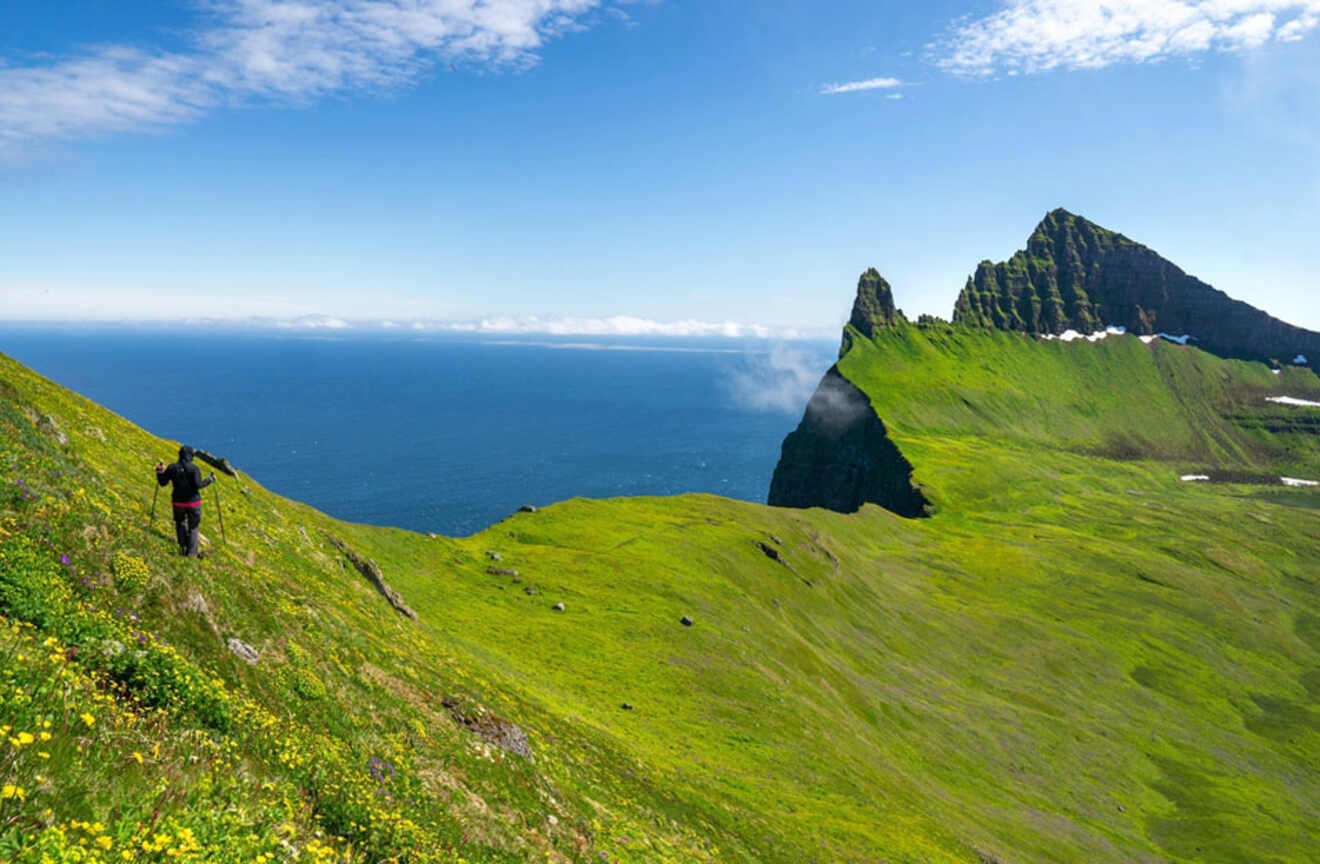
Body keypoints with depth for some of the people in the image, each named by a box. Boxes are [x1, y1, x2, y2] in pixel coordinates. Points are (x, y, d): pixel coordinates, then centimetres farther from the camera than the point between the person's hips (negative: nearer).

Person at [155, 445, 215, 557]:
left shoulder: (172, 468, -3)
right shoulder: (193, 468, -13)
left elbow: (162, 482, 3)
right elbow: (198, 484, -21)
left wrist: (159, 472, 19)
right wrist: (210, 480, -7)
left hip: (178, 502, 3)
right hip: (193, 502, -2)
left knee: (180, 523, 26)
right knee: (193, 527, 10)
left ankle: (183, 547, 15)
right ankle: (191, 552, 9)